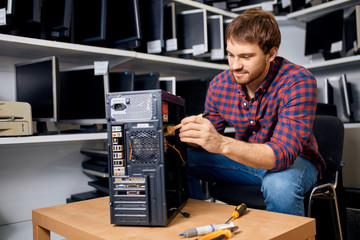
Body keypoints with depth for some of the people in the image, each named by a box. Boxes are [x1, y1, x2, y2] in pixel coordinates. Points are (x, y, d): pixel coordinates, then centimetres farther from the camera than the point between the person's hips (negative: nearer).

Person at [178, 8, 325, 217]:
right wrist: (193, 134, -25)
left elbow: (282, 153, -35)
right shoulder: (220, 85, -10)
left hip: (294, 160, -3)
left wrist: (222, 144, -50)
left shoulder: (298, 83, -25)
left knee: (279, 184, -39)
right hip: (244, 158, 4)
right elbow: (210, 142, -1)